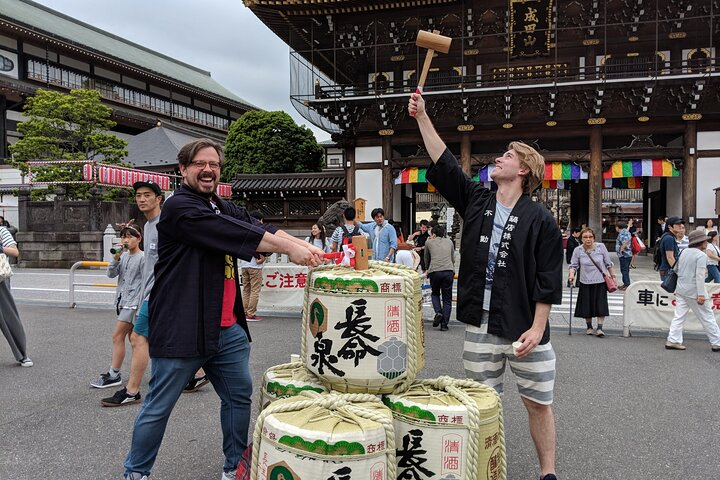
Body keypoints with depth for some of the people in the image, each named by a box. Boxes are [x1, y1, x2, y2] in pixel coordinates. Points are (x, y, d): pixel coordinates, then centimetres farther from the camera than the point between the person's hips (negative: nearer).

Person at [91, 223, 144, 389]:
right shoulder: (124, 256, 10)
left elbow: (145, 284, -12)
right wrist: (116, 257, -11)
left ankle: (114, 375, -2)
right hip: (123, 301, 8)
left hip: (133, 302, -8)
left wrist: (141, 309, -15)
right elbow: (111, 274, 4)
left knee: (117, 337, -8)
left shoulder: (142, 258, -11)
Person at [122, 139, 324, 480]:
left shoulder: (224, 208, 16)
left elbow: (257, 228, -1)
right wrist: (290, 248, -25)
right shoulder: (179, 207, -10)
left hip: (227, 327, 8)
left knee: (239, 396, 14)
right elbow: (236, 234, -22)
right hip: (182, 328, -7)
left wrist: (305, 246, -17)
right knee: (159, 407, 5)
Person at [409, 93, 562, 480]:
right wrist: (422, 117, 1)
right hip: (479, 324, 4)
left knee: (538, 403, 9)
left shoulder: (539, 219, -7)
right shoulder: (476, 200, 5)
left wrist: (537, 327, -13)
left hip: (524, 327, -3)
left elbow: (548, 280, -8)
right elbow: (443, 162, 3)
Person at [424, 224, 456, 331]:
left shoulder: (428, 242, 17)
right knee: (447, 299, 9)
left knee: (435, 294, 22)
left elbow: (426, 259, 29)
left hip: (434, 271, -1)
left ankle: (438, 312, -2)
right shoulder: (449, 241, 22)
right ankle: (444, 324, 5)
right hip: (449, 271, 1)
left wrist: (428, 270, 46)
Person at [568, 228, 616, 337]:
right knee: (587, 305, 7)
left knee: (601, 305, -3)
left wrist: (612, 275, 7)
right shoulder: (578, 250, -7)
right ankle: (589, 327, 24)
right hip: (585, 282, 1)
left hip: (600, 281, 0)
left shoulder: (601, 246, -6)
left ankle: (599, 328, 4)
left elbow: (608, 263, 3)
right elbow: (574, 265, -2)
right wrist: (571, 274, -21)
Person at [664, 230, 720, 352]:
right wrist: (701, 295, -20)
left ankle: (673, 340, 3)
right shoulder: (701, 255, -13)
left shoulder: (684, 252, 9)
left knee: (679, 316, 6)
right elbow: (700, 276, -19)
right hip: (694, 291, -7)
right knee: (707, 318, 5)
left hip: (681, 290, 7)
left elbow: (678, 270, 15)